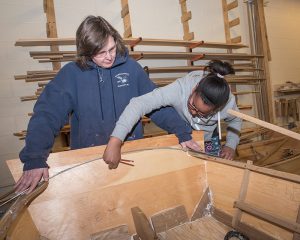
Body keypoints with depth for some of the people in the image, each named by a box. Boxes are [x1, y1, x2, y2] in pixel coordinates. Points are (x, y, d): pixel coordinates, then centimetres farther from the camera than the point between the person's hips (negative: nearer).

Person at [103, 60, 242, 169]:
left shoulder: (228, 103, -29)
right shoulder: (181, 88, -42)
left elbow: (235, 121, -3)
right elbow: (140, 103, -51)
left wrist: (231, 145, -18)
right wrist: (115, 141, -59)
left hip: (209, 143, 2)